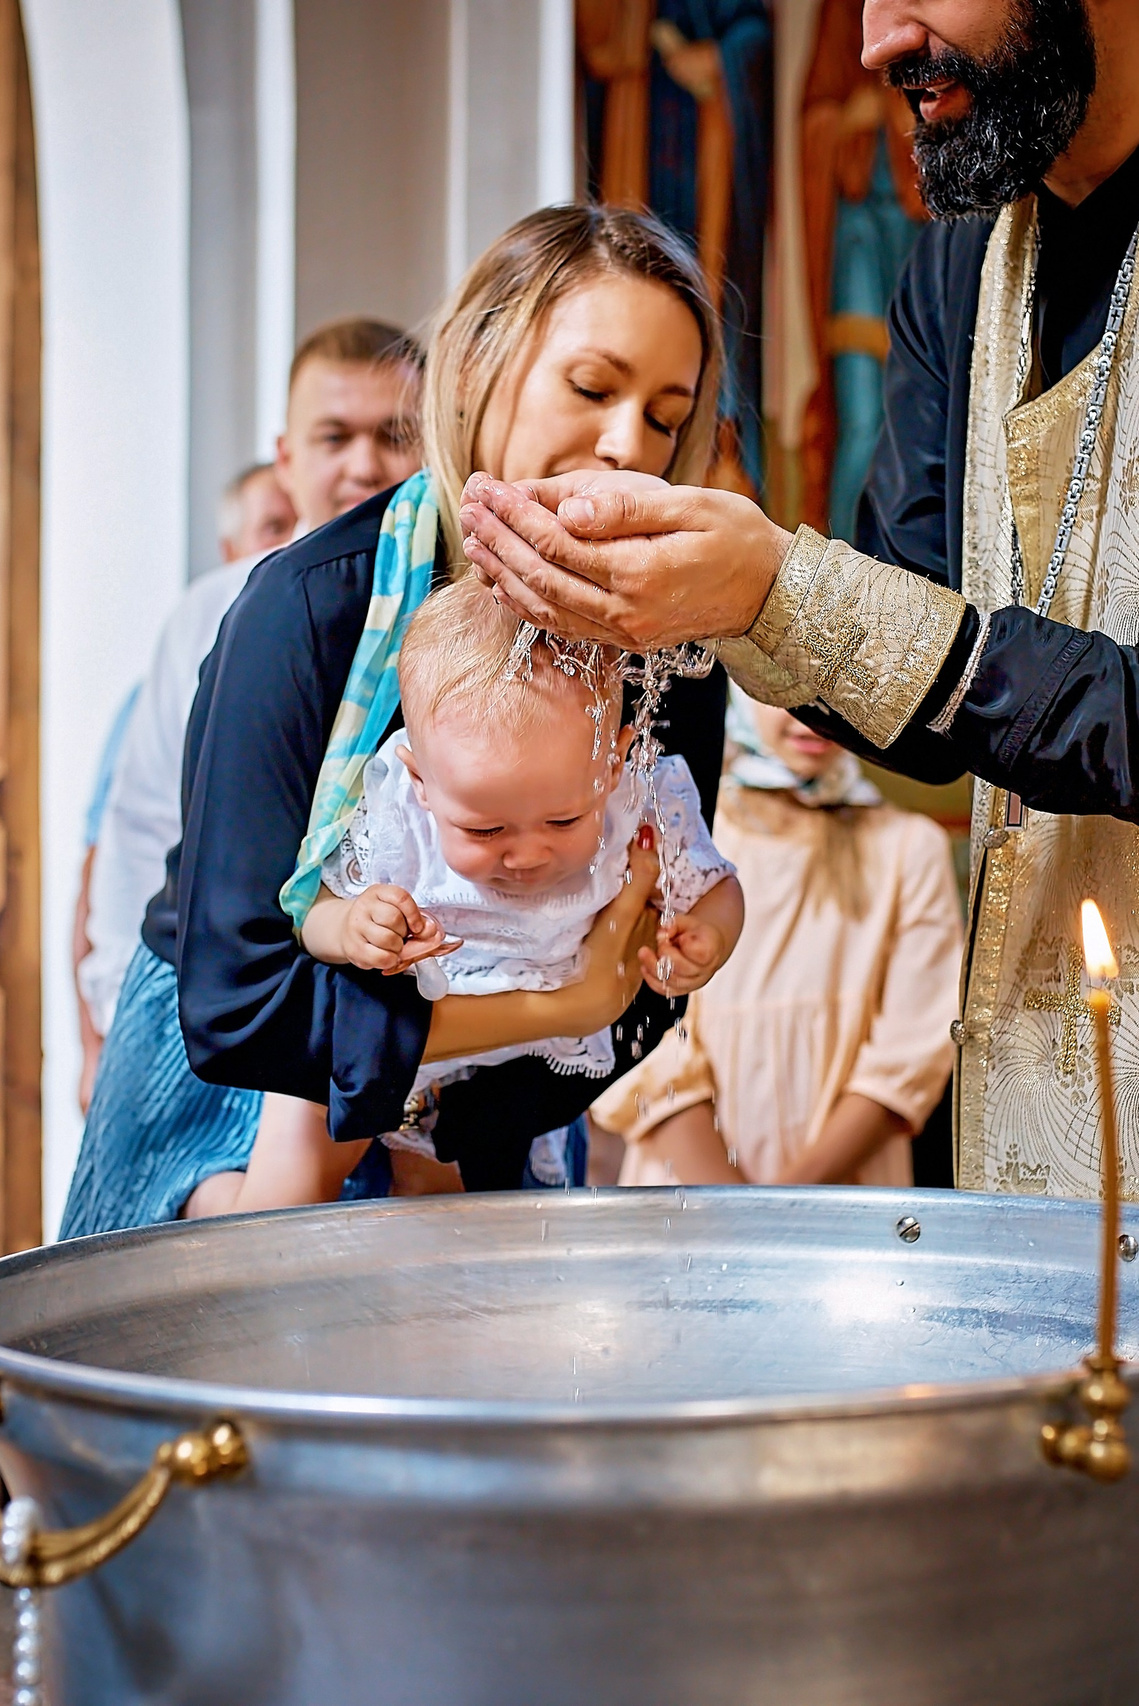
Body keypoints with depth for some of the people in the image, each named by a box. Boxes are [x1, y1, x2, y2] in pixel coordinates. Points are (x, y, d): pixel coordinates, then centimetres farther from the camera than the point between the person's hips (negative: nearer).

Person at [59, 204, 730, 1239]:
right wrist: (549, 1009, -29)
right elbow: (232, 999, -25)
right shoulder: (318, 601, -21)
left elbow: (632, 999, -3)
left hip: (496, 1136, 3)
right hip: (237, 1103, -3)